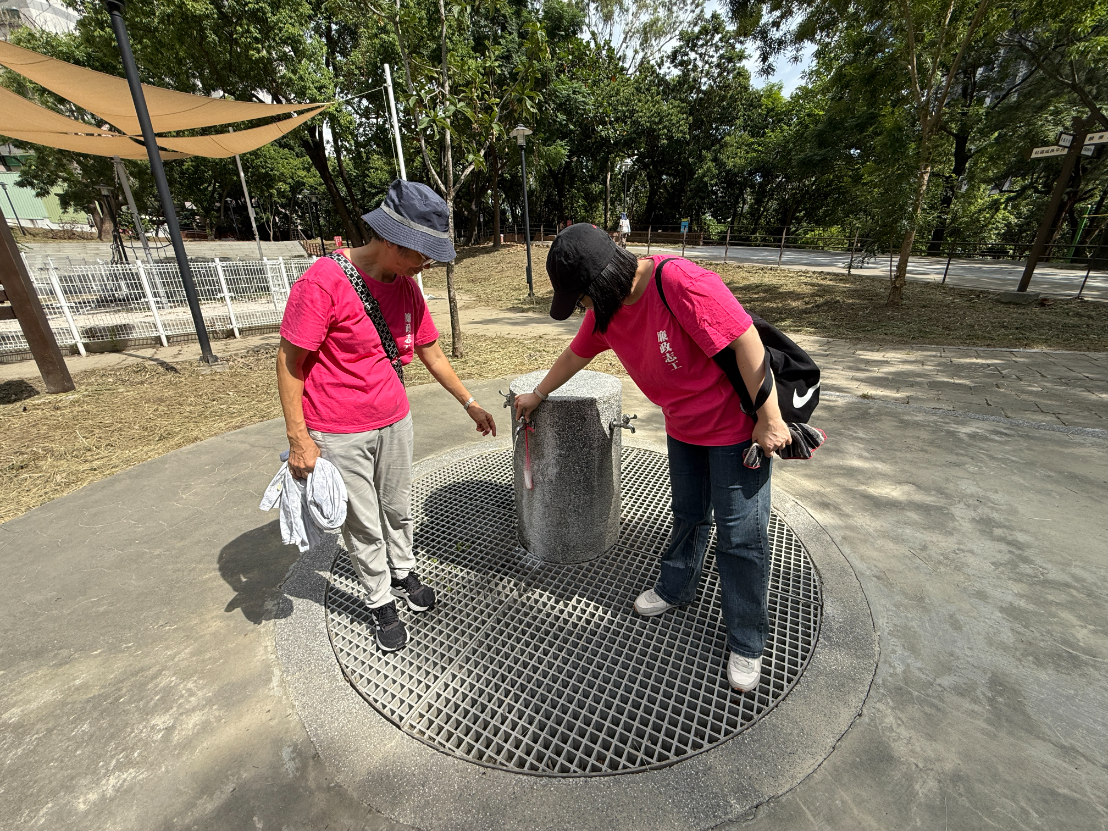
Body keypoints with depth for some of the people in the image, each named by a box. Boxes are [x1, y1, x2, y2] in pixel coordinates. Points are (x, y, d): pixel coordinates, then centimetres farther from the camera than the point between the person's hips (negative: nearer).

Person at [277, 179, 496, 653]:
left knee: (399, 508, 20)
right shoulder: (324, 281, -19)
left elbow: (431, 353, 9)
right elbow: (290, 360, -14)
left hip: (395, 422, 6)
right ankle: (381, 603, 33)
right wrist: (298, 439, -14)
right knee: (364, 526, 10)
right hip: (339, 435, -5)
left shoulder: (407, 286, 1)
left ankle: (403, 574, 45)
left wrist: (470, 404, 11)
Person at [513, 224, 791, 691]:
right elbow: (576, 355, 11)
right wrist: (537, 396, 23)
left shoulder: (682, 284, -30)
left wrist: (769, 419, -21)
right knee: (688, 514, 21)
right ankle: (676, 588, 43)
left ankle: (747, 642, 22)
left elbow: (748, 342, -27)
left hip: (736, 425, -6)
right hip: (683, 427, 7)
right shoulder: (606, 308, -4)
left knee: (741, 534, 3)